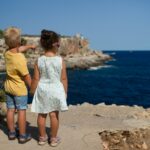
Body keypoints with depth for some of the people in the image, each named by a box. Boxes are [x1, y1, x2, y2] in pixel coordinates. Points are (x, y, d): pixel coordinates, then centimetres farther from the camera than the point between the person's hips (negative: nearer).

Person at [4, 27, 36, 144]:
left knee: (10, 110, 13)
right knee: (22, 111, 3)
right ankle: (23, 136, 11)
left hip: (8, 87, 7)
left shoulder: (7, 53, -6)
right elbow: (27, 76, -20)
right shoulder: (20, 59, -26)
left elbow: (18, 49, 16)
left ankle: (12, 133, 26)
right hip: (20, 89, -7)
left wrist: (30, 46, 29)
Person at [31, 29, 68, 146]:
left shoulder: (39, 60, -8)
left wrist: (33, 92, 8)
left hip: (42, 90, 1)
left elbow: (36, 79, -5)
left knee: (42, 115, 14)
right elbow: (64, 79, -6)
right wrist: (65, 92, 7)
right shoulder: (60, 60, -11)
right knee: (54, 115, 9)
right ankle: (54, 139, 21)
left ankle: (42, 137, 27)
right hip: (55, 90, -1)